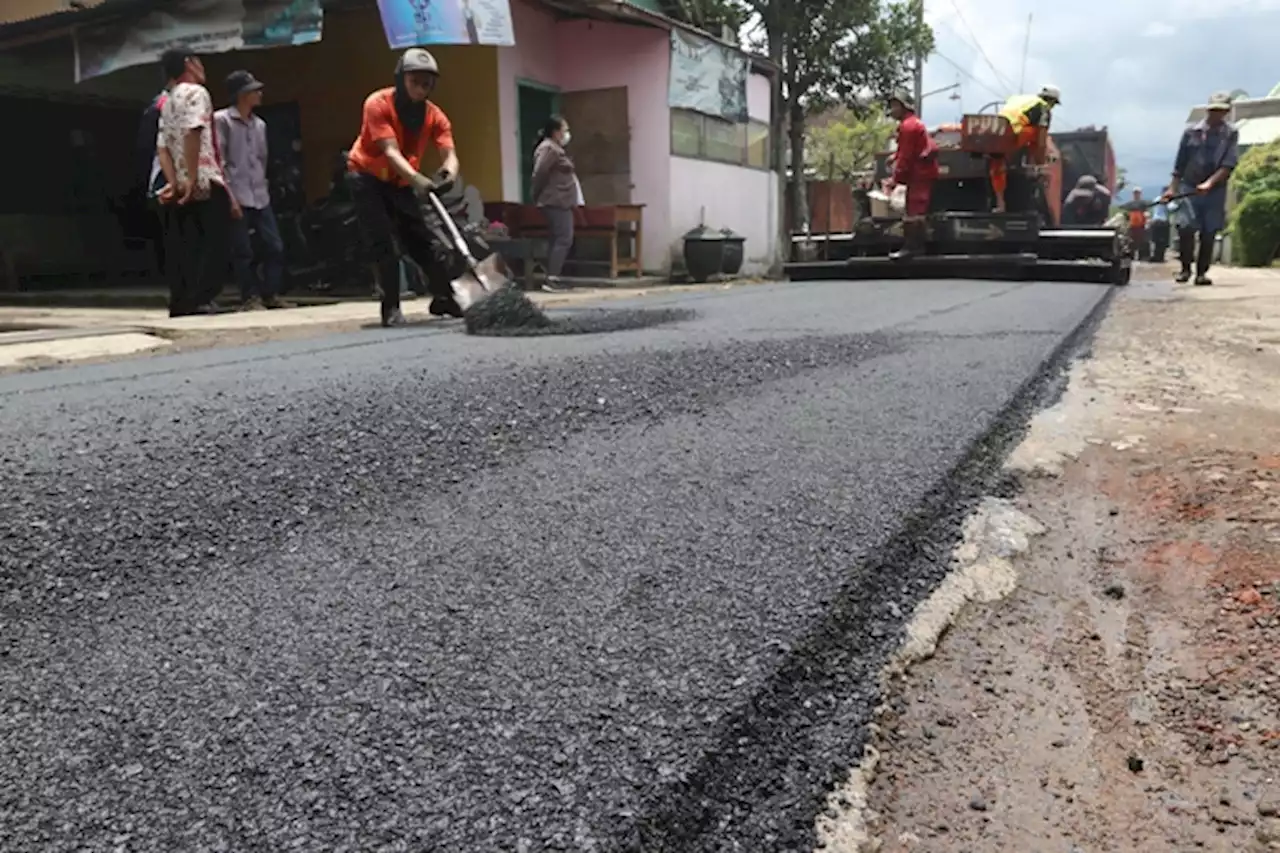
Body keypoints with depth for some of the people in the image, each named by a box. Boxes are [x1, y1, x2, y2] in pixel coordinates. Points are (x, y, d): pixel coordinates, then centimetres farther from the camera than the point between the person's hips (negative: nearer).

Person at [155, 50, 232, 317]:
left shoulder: (167, 103, 22)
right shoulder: (196, 93, -4)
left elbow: (162, 147, 11)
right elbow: (192, 132, -20)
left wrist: (174, 183, 2)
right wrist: (192, 178, -22)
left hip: (184, 190, 8)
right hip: (206, 185, -8)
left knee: (186, 250, 8)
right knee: (212, 246, -7)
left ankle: (181, 305, 8)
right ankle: (201, 302, -13)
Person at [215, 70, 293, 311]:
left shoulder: (259, 124, 15)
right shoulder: (222, 120, -3)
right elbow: (218, 160, -8)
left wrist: (263, 186, 14)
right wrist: (228, 195, -13)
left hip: (260, 197, 6)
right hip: (237, 197, -6)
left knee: (275, 247, 2)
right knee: (243, 252, -3)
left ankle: (270, 294, 12)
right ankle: (250, 298, 6)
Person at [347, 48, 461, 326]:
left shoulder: (434, 115, -9)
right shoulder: (377, 104, -21)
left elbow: (449, 153, -20)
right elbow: (390, 151, -31)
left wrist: (449, 171, -45)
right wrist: (417, 178, -48)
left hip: (401, 183, 4)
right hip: (366, 178, -4)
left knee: (424, 241, 3)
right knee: (381, 243, -13)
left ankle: (445, 299, 12)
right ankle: (391, 308, -12)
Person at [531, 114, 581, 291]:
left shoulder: (555, 148, 20)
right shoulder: (549, 148, -13)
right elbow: (539, 174, -20)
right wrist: (537, 196, -10)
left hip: (560, 202, 11)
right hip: (556, 202, -11)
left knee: (558, 239, 10)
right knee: (563, 239, -14)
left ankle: (553, 279, 12)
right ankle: (551, 280, -17)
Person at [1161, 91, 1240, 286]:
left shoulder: (1231, 134, -1)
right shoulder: (1192, 131, 2)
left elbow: (1228, 165, -9)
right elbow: (1180, 163, 7)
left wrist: (1209, 183, -22)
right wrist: (1172, 188, 3)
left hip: (1215, 191, 0)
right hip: (1189, 187, 0)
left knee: (1209, 233, 1)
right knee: (1186, 228, -14)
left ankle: (1202, 272, 9)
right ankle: (1185, 268, 3)